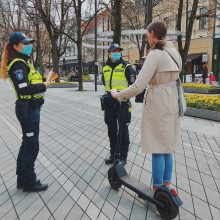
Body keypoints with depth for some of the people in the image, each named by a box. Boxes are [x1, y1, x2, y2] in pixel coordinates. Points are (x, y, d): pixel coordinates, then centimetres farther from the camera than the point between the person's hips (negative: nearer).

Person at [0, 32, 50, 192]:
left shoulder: (24, 61, 16)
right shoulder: (17, 64, -15)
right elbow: (24, 89, -24)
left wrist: (45, 82, -2)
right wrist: (43, 86, -14)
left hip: (30, 107, 10)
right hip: (28, 108, -10)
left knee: (27, 143, 17)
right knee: (31, 145, 0)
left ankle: (22, 178, 31)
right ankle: (29, 182, 16)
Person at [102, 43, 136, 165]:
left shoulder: (126, 66, -5)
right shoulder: (105, 68, 10)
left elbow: (133, 84, -8)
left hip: (123, 102, -5)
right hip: (110, 102, 6)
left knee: (123, 130, 2)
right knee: (111, 129, 14)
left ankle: (123, 156, 15)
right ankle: (113, 154, 29)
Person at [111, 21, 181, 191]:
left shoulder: (155, 54, -17)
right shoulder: (174, 53, 8)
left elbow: (138, 86, -22)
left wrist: (118, 95, -8)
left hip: (157, 105, -8)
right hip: (171, 102, 8)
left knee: (158, 149, 2)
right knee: (167, 147, 17)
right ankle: (166, 186, 30)